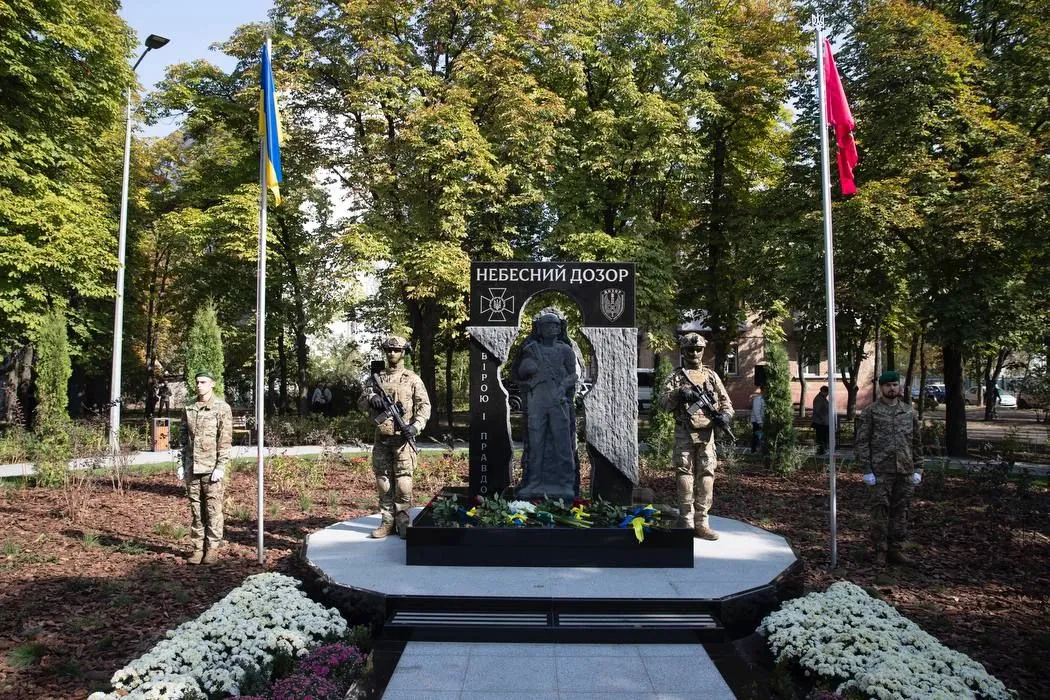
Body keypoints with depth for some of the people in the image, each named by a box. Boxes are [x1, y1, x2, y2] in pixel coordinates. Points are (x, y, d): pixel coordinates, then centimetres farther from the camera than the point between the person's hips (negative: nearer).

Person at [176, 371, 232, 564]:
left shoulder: (222, 408, -4)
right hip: (192, 468, 5)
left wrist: (221, 466, -13)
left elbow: (226, 440, -7)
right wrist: (182, 464, 10)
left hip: (212, 468, -5)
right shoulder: (189, 409, 12)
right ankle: (198, 548, 15)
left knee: (213, 510, 1)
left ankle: (212, 549, 9)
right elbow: (185, 439, 17)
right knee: (196, 511, 8)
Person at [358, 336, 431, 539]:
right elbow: (361, 403, 10)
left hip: (403, 437, -4)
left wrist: (416, 425, -17)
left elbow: (424, 405, -1)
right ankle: (387, 521, 14)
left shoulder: (412, 379, 3)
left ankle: (403, 522, 2)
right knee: (383, 480, 6)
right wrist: (371, 399, -13)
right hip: (381, 438, 4)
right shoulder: (376, 378, 13)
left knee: (403, 480, -6)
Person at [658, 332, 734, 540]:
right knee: (685, 477, -1)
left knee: (706, 478, 1)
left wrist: (725, 414, -9)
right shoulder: (676, 377, 5)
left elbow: (726, 401, 13)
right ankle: (686, 523, 5)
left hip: (707, 433, 3)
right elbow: (664, 402, -6)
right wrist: (679, 393, -24)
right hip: (685, 434, -3)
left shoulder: (711, 376, 13)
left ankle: (702, 523, 7)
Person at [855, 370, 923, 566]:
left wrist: (918, 469, 7)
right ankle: (880, 551, 9)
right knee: (880, 509, -1)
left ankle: (896, 549, 17)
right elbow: (862, 442, -4)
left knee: (900, 510, 8)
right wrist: (866, 470, -10)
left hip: (905, 470, 4)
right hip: (881, 470, -3)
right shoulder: (870, 412, -1)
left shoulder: (910, 412, 11)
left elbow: (917, 442, 14)